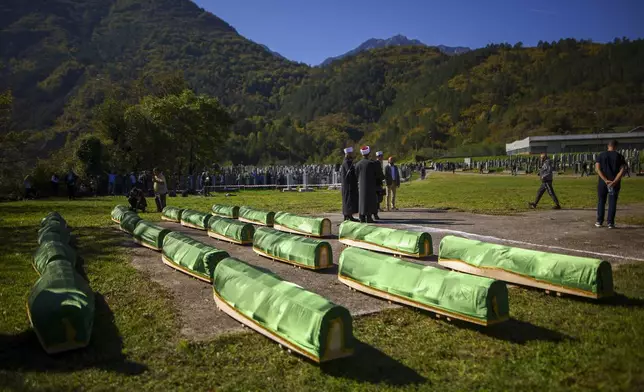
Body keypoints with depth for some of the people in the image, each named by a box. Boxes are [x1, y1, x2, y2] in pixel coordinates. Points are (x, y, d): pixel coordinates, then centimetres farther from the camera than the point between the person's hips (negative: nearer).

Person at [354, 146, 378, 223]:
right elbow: (376, 174, -6)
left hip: (361, 186, 5)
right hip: (370, 186, -5)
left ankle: (362, 219, 9)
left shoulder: (358, 164, 2)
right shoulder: (371, 163, -11)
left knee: (362, 200, 9)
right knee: (370, 201, -1)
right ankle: (369, 218, -4)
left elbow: (356, 175, 7)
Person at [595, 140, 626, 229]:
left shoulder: (601, 155, 2)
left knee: (601, 202, 10)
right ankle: (610, 223, 2)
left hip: (602, 182, 0)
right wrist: (614, 182, -17)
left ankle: (599, 221, 12)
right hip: (615, 183, 0)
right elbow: (622, 170, -10)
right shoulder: (620, 156, 1)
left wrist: (606, 181, -14)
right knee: (612, 203, 4)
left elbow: (597, 169, -10)